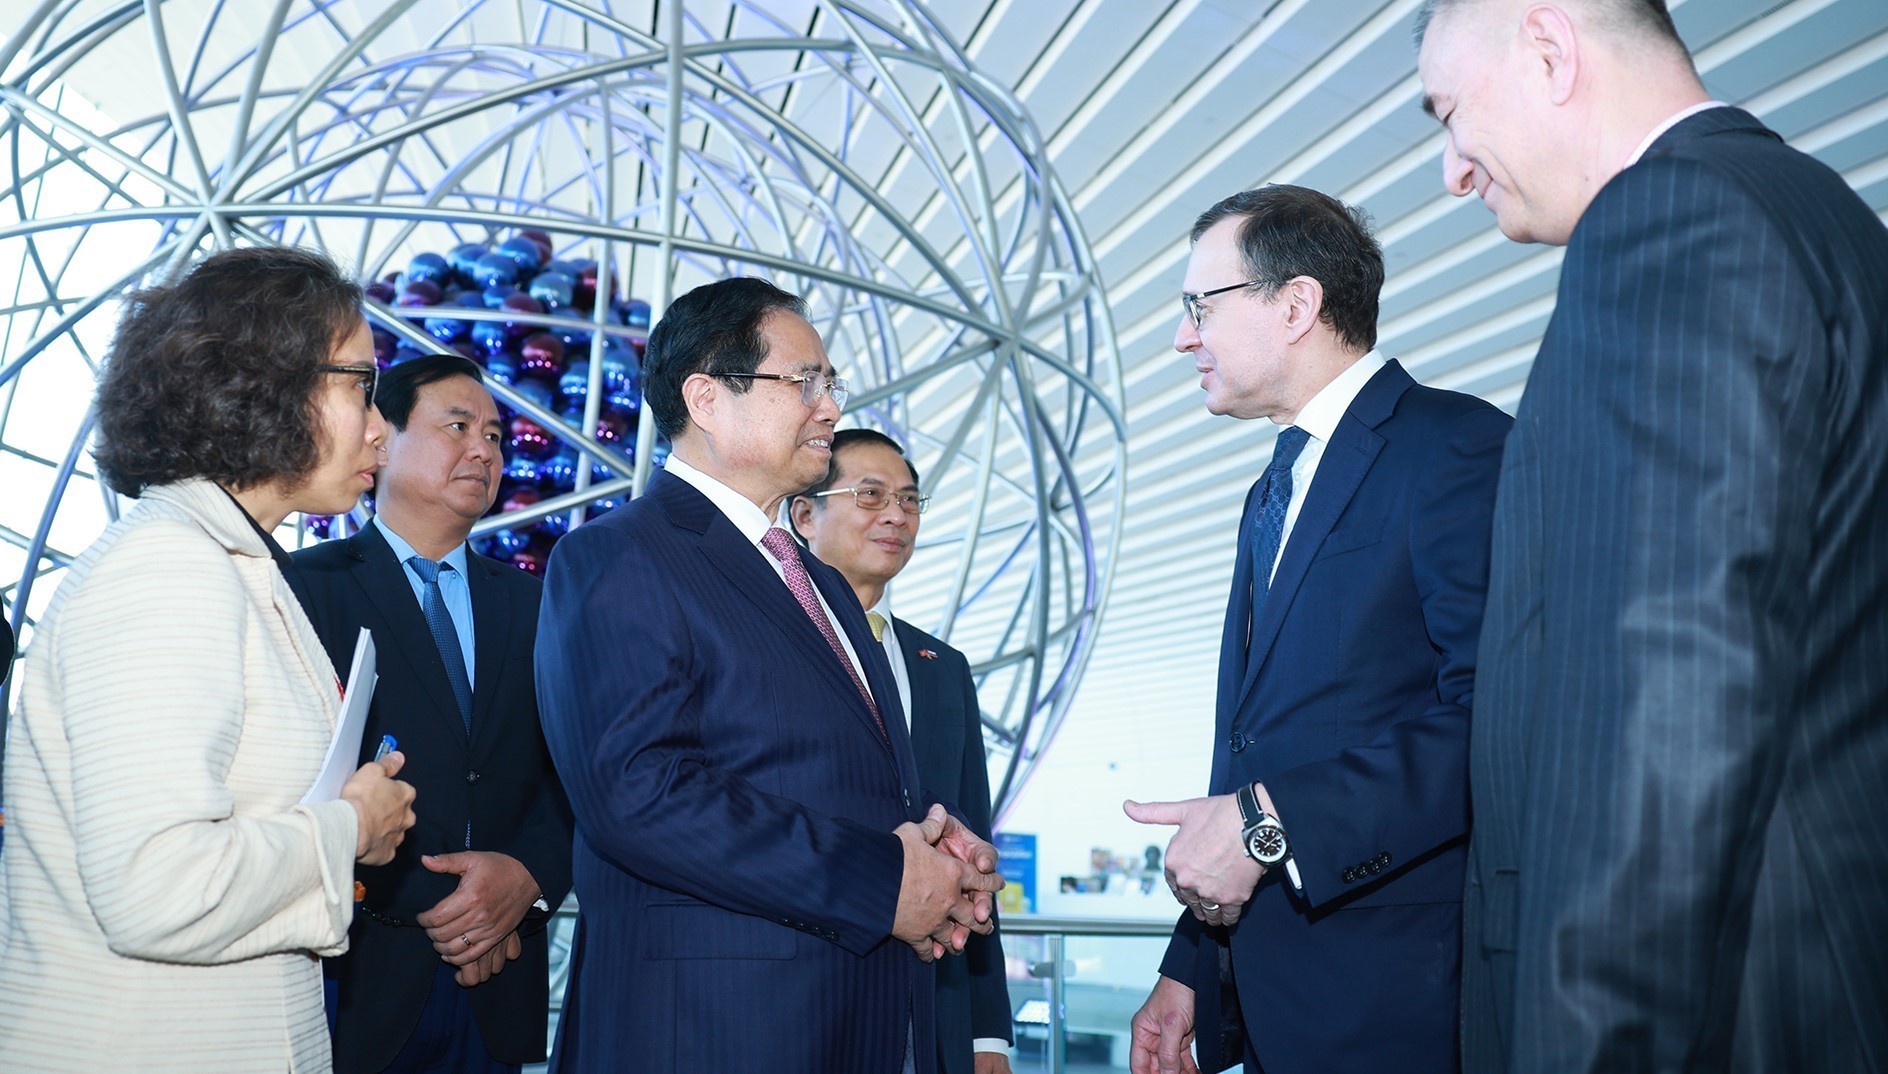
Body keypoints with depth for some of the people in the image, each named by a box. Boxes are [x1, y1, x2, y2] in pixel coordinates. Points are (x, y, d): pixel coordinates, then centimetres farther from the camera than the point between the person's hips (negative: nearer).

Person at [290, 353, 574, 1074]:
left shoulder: (529, 603, 11)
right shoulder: (308, 585, -2)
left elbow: (570, 771, 4)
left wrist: (529, 873, -15)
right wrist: (424, 904, -15)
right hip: (355, 979, -4)